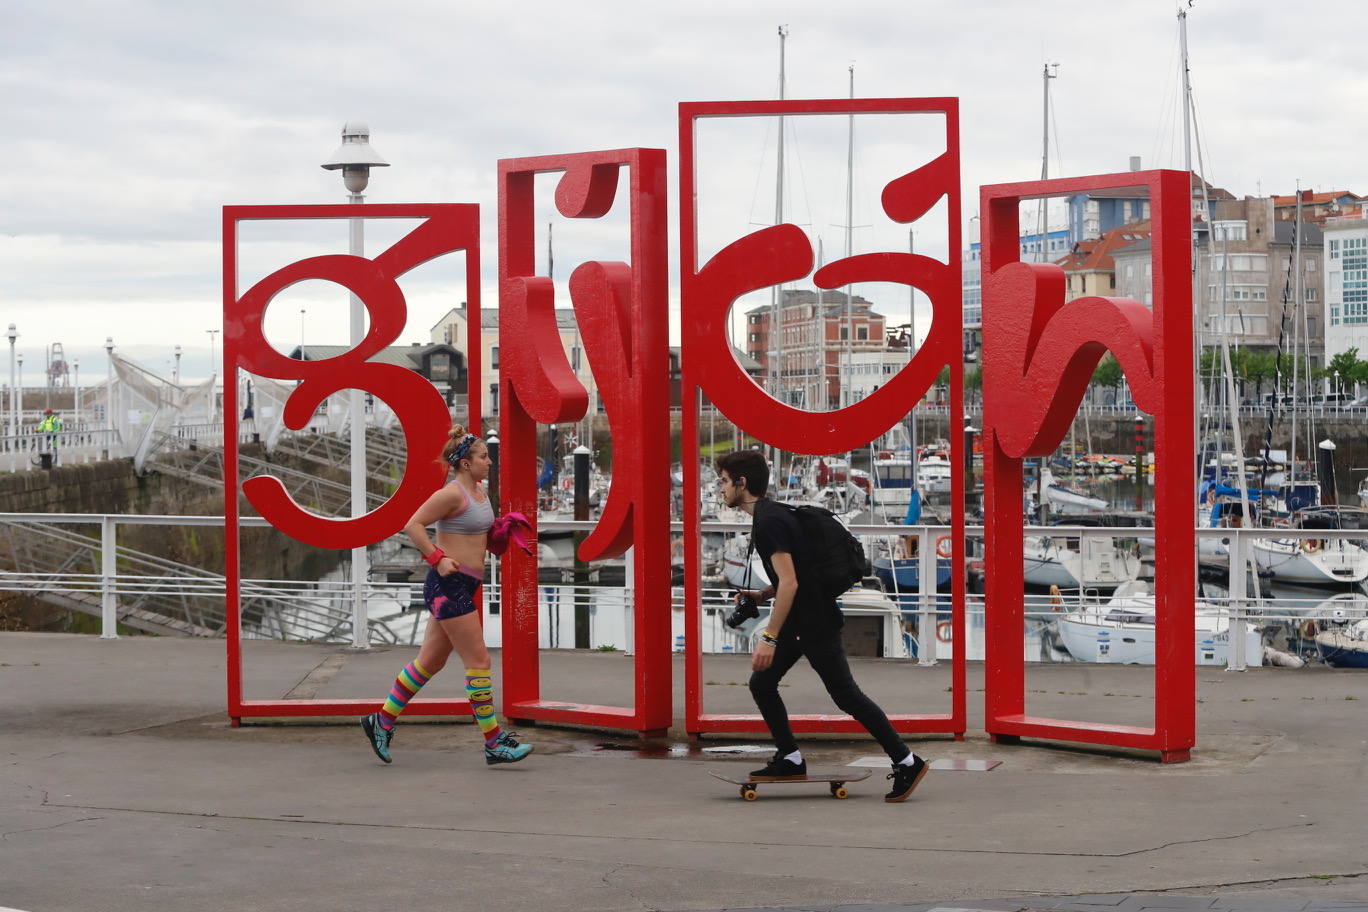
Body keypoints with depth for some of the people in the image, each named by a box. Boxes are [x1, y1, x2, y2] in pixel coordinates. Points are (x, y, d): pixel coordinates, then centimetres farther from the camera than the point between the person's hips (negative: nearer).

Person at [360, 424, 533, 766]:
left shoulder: (479, 492, 14)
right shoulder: (452, 493, -14)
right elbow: (413, 525, -16)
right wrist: (438, 559, -20)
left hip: (464, 586, 10)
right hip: (448, 585, -10)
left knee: (431, 661, 14)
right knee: (478, 661, -8)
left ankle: (382, 721, 23)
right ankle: (494, 743, -5)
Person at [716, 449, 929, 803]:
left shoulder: (768, 522, -20)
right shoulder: (769, 515, 13)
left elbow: (789, 582, -27)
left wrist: (769, 638, -27)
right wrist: (761, 595, 12)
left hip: (815, 623, -10)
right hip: (799, 620, 10)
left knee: (845, 694, -6)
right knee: (761, 683, 10)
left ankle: (907, 763, -2)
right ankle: (790, 760, 15)